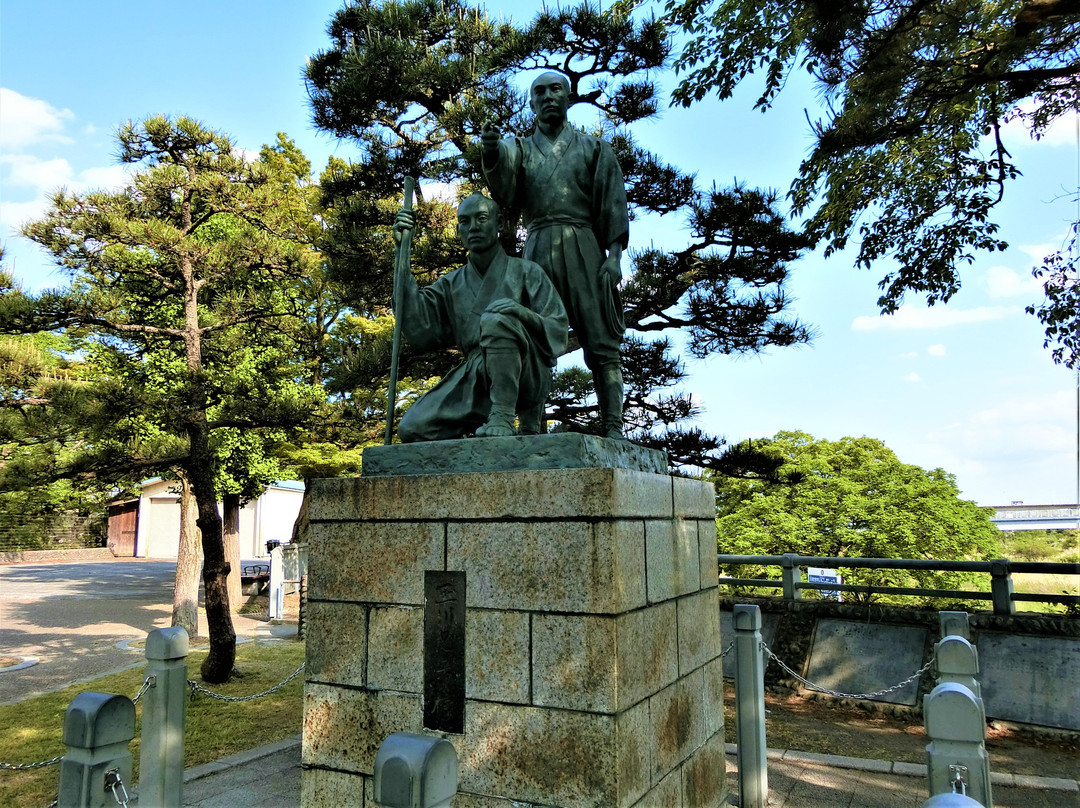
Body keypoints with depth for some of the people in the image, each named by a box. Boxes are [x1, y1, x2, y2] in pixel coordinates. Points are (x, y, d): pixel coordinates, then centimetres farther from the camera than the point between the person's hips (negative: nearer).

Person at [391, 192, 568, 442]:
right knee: (412, 429, -14)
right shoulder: (452, 284, 18)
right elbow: (418, 329, 1)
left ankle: (503, 416, -27)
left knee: (495, 319, -31)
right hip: (476, 380, 5)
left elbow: (558, 330, -1)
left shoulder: (525, 272, 9)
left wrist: (521, 312, -23)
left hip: (527, 376, -4)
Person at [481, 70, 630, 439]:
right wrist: (490, 153, -22)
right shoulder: (519, 147, 20)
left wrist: (615, 255, -8)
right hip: (538, 252, 1)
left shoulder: (593, 147, 18)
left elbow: (613, 203, 7)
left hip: (584, 249, -1)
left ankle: (613, 429, -11)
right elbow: (504, 192, -1)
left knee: (601, 343, -9)